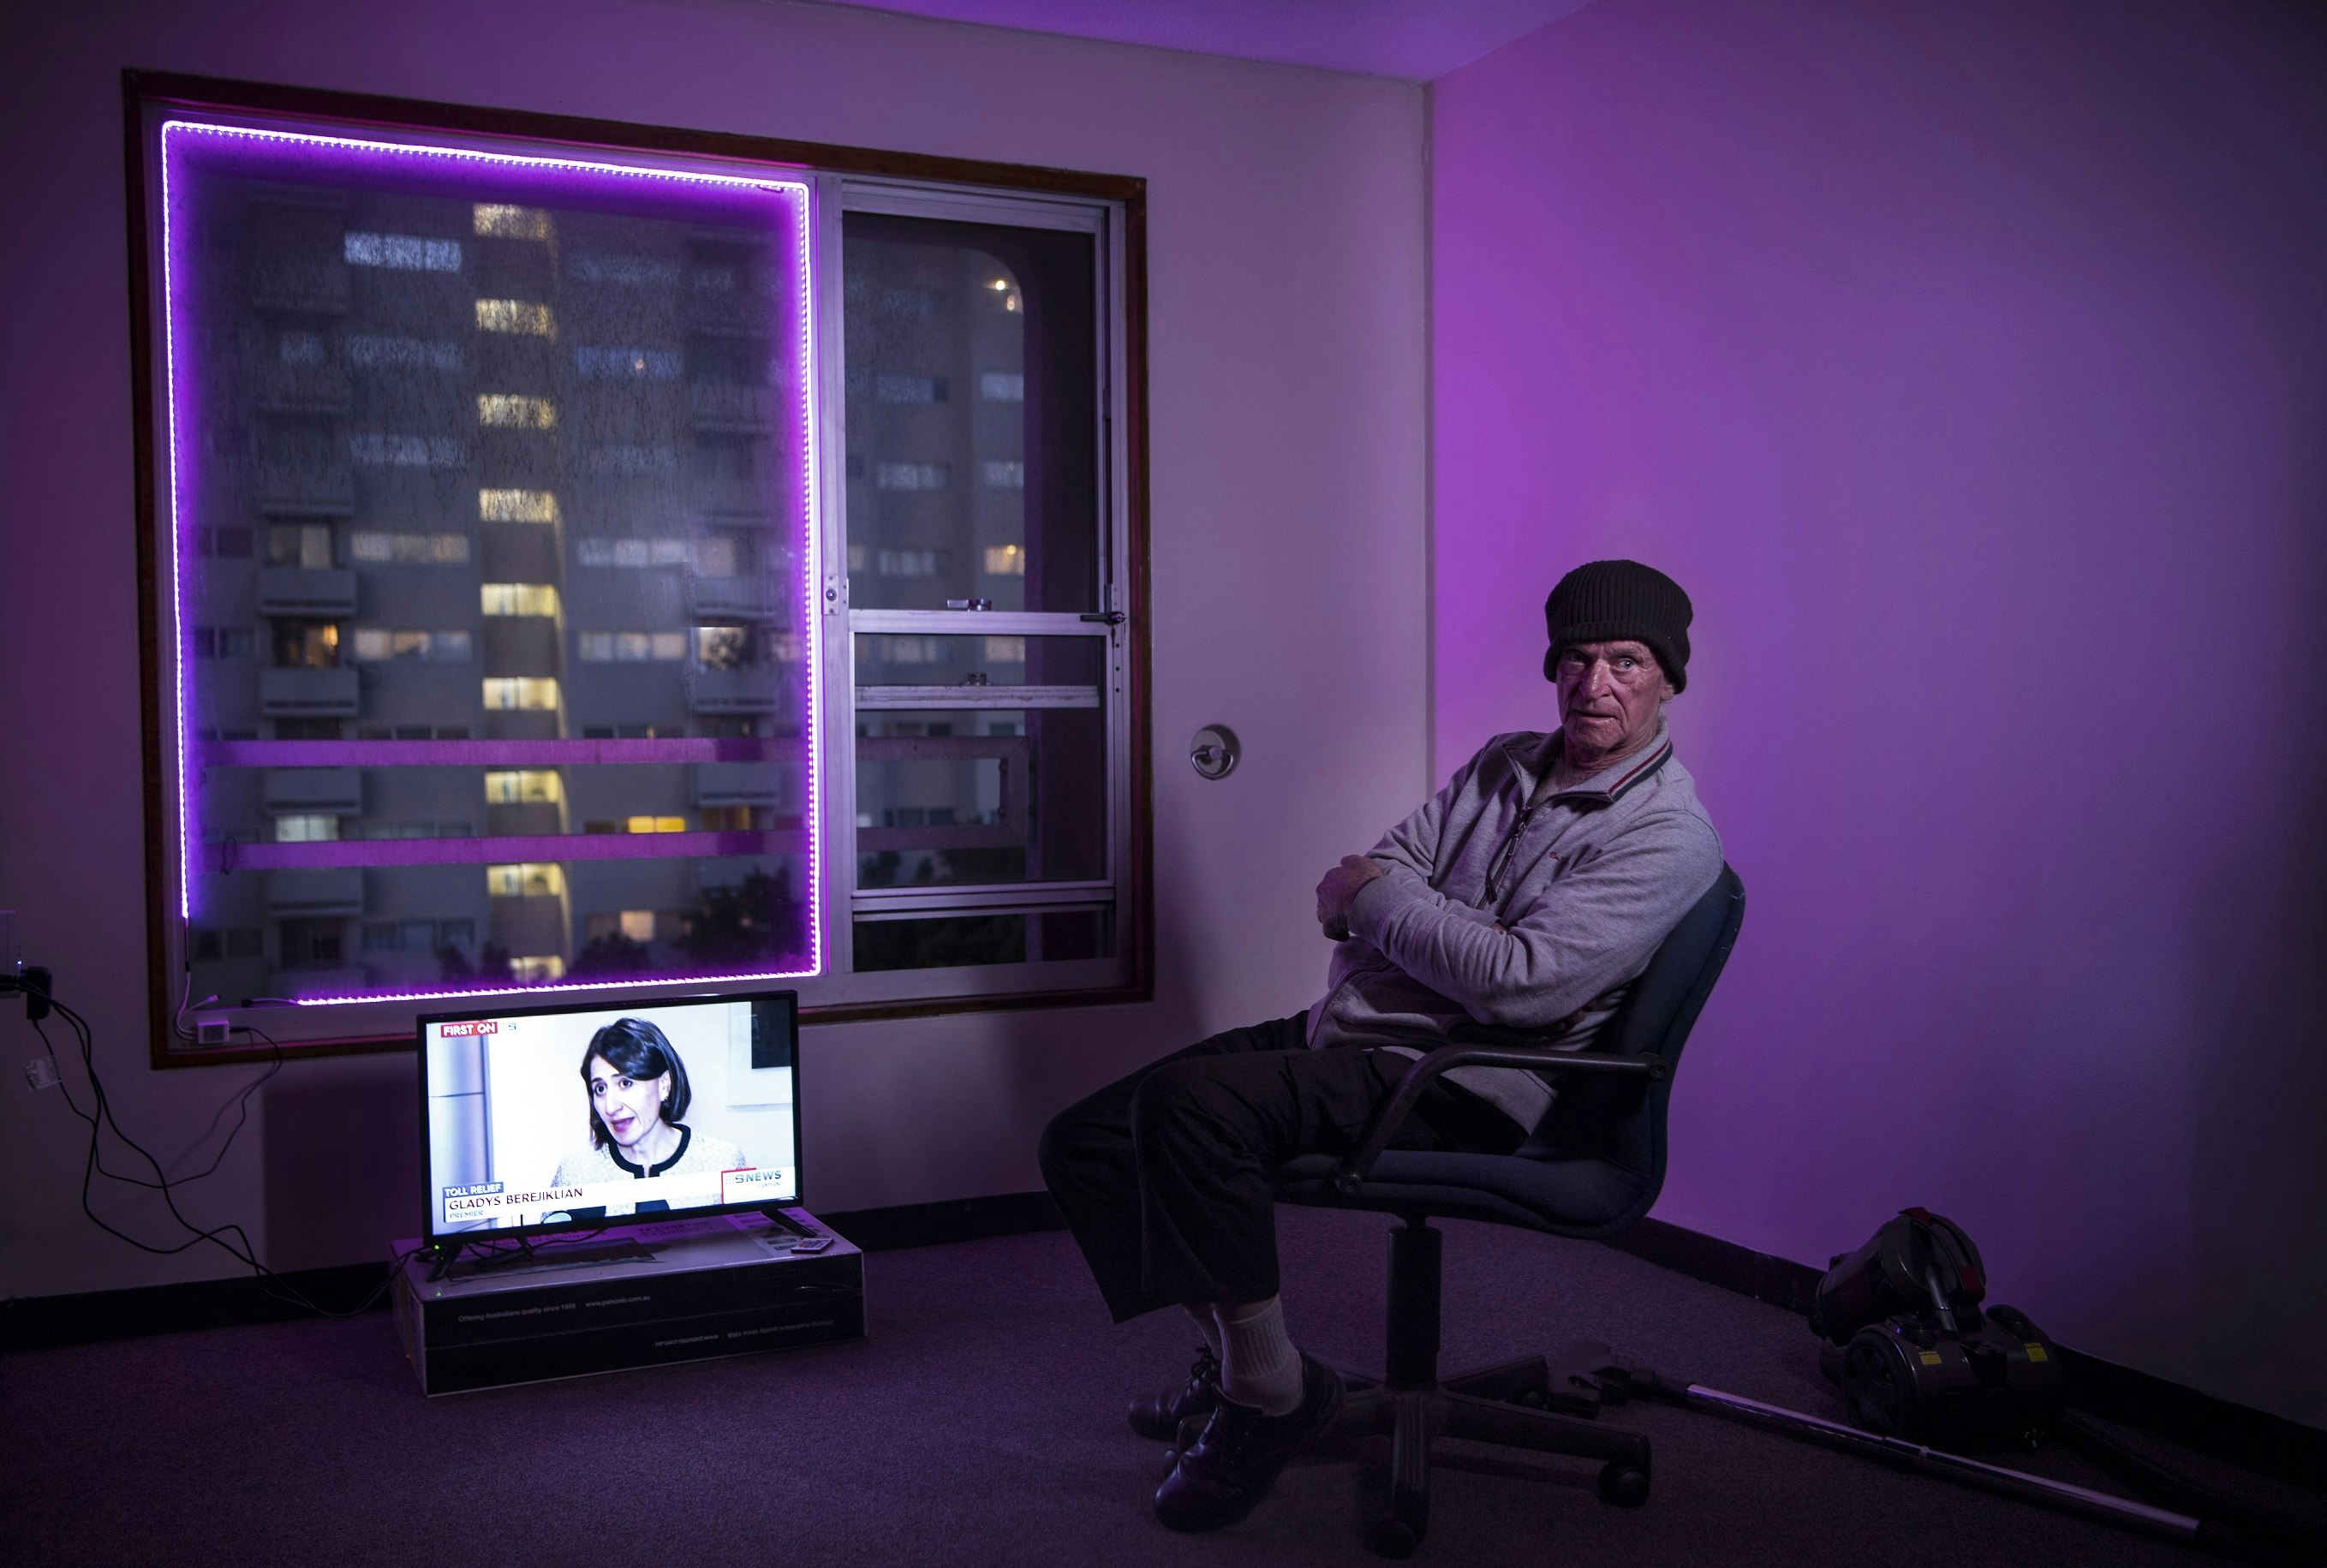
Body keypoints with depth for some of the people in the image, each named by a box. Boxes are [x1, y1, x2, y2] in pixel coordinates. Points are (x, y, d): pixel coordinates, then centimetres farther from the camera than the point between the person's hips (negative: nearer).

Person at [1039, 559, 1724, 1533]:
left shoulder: (1669, 834, -9)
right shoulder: (1503, 765, 17)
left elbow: (1523, 984, -21)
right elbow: (1363, 877, 15)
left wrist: (1381, 892, -9)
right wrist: (1354, 896, -11)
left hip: (1454, 1086, -9)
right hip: (1344, 1031, 9)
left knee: (1184, 1103, -32)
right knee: (1085, 1143, 1)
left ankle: (1272, 1389, -14)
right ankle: (1233, 1356, 16)